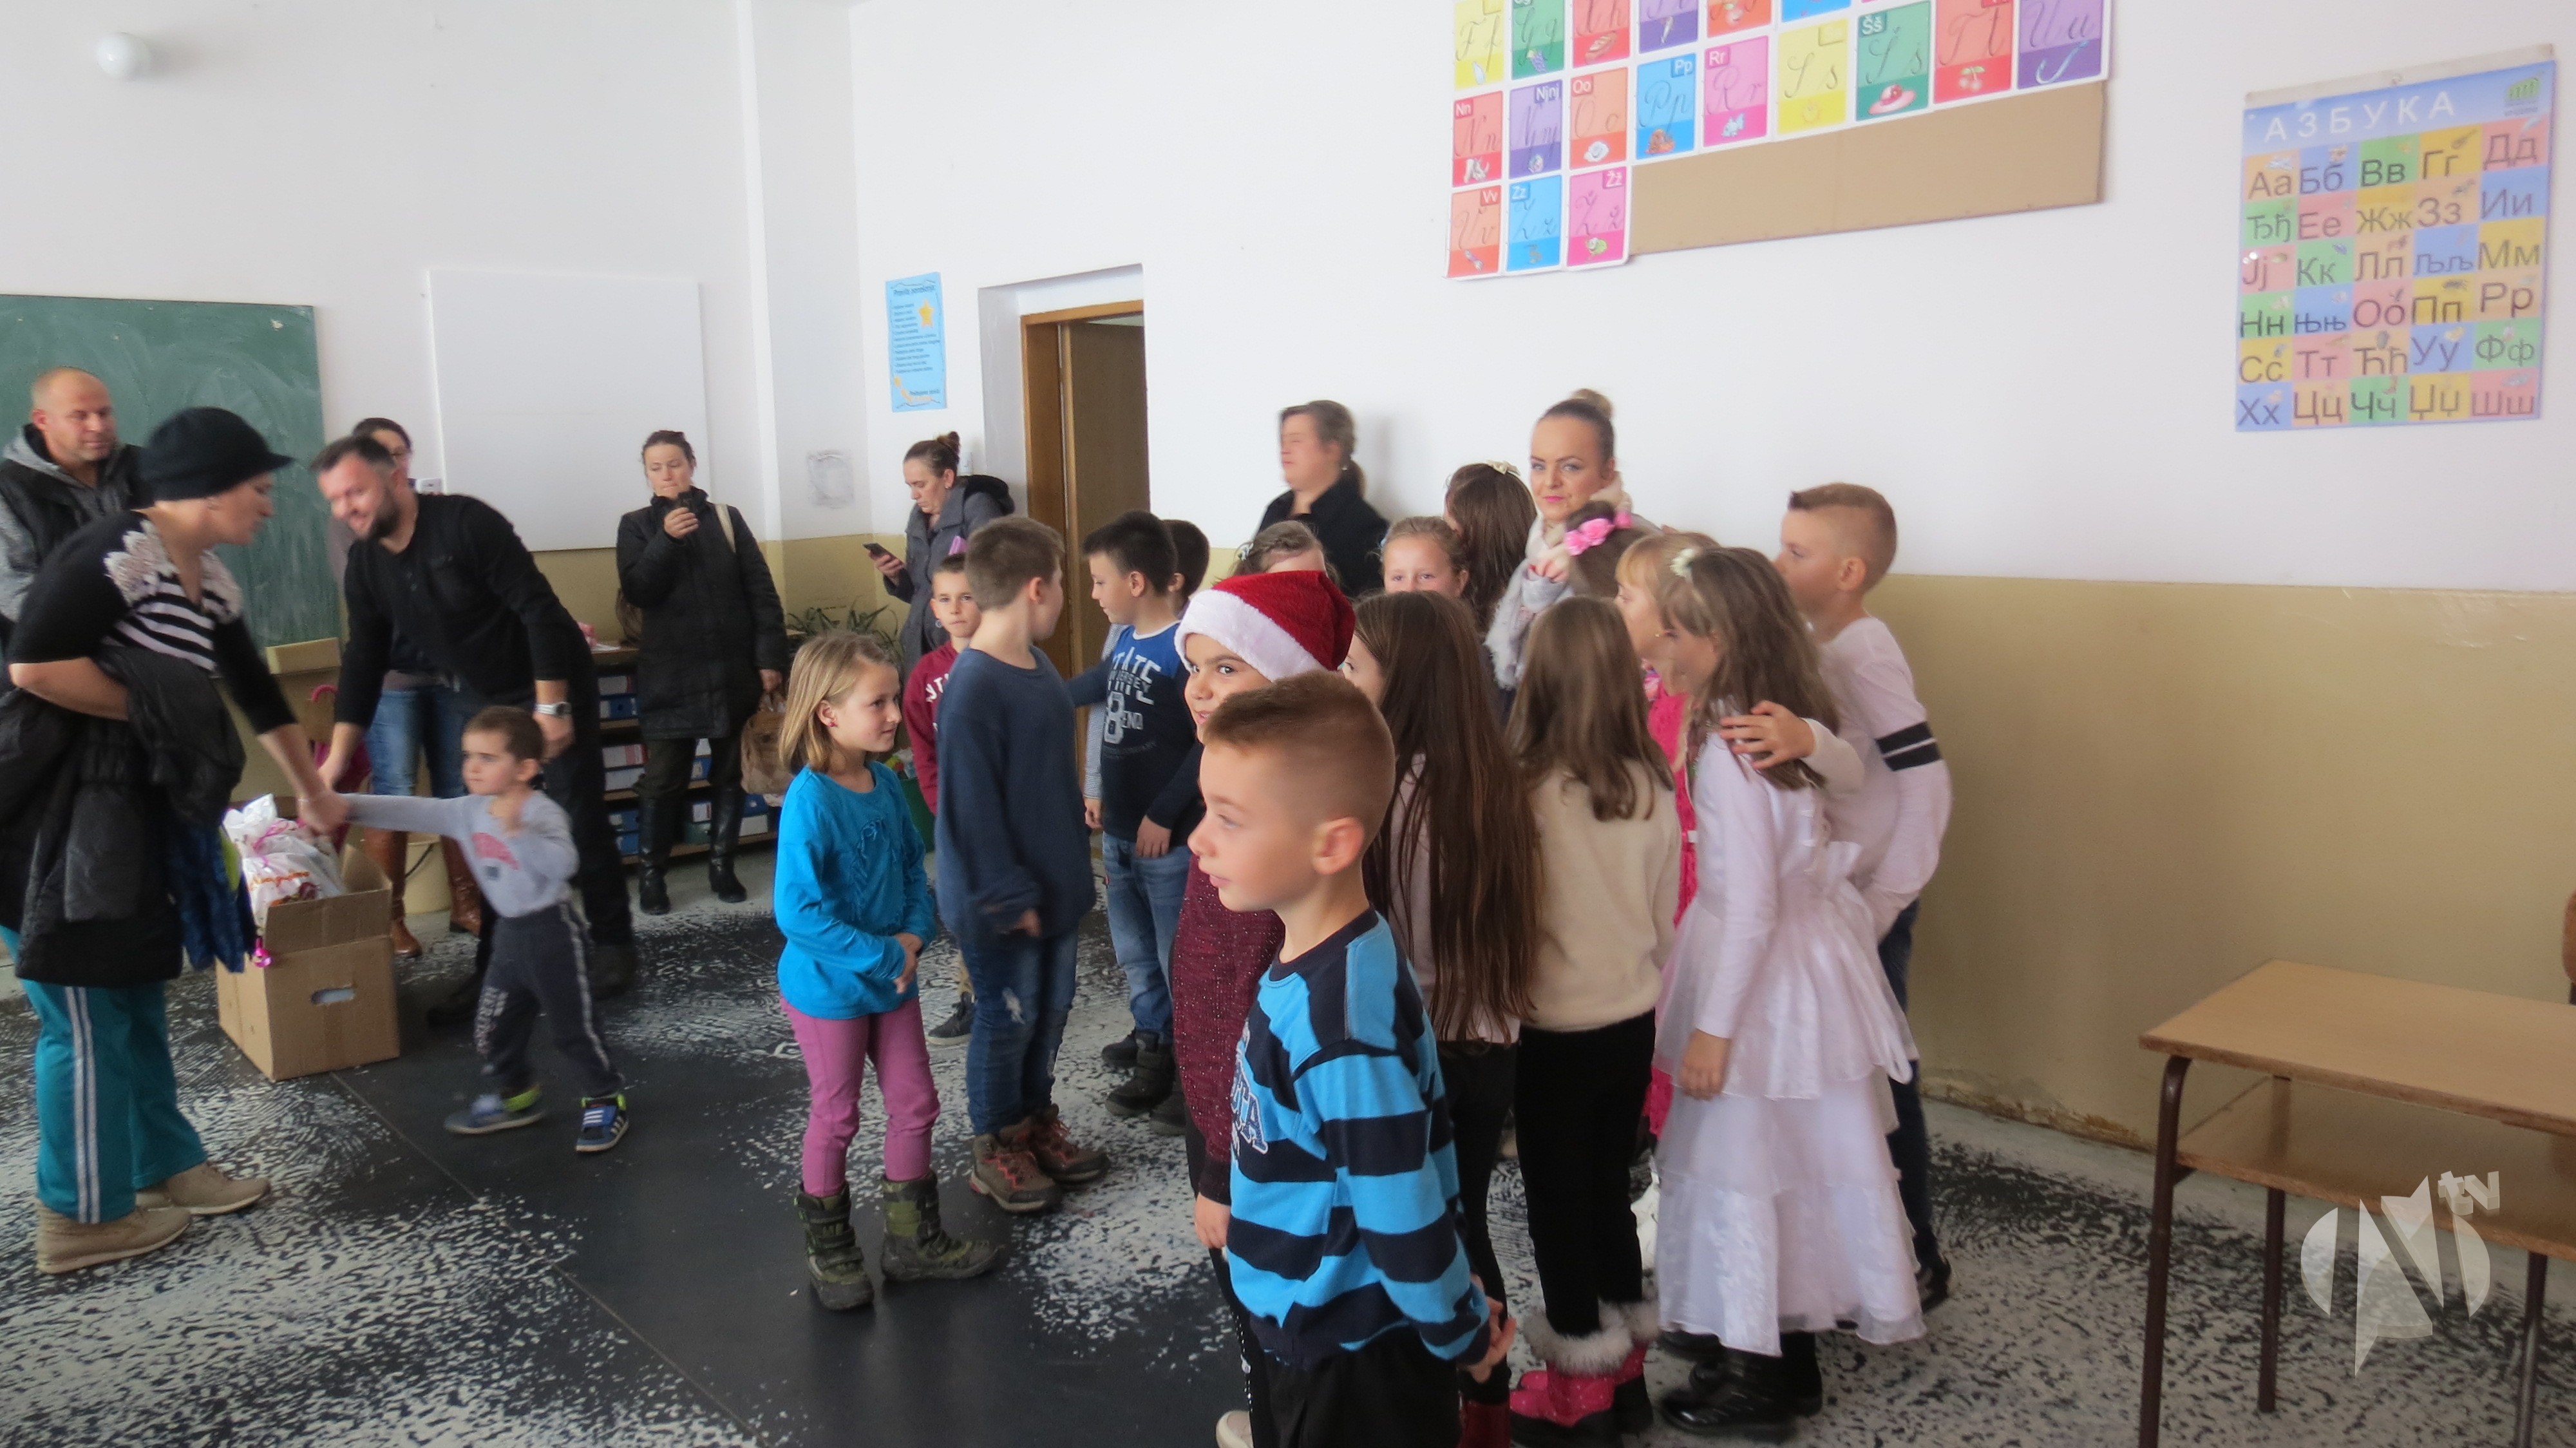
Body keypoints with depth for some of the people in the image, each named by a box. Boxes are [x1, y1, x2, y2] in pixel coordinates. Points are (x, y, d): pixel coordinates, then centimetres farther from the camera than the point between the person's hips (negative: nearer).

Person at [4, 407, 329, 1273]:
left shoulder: (210, 580, 10)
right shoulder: (115, 553, -18)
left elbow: (257, 692, 21)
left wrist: (312, 791, 29)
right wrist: (153, 713, -13)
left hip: (130, 812, 9)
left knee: (135, 1003, 17)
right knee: (86, 1018, 0)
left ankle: (166, 1167, 30)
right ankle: (83, 1217, 13)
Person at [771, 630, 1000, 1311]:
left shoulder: (886, 782, -5)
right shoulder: (811, 801, -25)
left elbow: (915, 866, 5)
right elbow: (798, 912, -30)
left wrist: (916, 935, -13)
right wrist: (884, 956, -25)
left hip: (893, 980, 6)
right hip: (829, 987, -6)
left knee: (916, 1105, 14)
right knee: (836, 1116, 12)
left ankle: (914, 1238, 34)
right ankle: (830, 1250, 34)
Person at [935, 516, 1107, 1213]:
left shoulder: (1038, 666, 4)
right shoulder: (973, 688, -24)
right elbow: (972, 804, -23)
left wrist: (1069, 869, 16)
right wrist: (1010, 895, -18)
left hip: (1053, 884, 8)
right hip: (1004, 900, -8)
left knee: (1051, 1009, 19)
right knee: (1007, 1020, 7)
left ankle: (1038, 1122, 37)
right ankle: (996, 1148, 26)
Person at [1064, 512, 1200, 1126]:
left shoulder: (1183, 649, -18)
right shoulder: (1123, 638, 6)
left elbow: (1206, 746, -20)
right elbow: (1102, 684, 27)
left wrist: (1164, 815, -18)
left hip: (1168, 836, -8)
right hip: (1119, 830, 8)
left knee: (1179, 961, 3)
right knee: (1135, 955, 19)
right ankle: (1153, 1059, 33)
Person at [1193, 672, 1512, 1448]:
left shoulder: (1337, 1021, -32)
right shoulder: (1315, 961, -3)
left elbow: (1403, 1209, -25)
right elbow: (1426, 1137, 7)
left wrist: (1459, 1332, -10)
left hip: (1357, 1355, -8)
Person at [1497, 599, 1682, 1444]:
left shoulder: (1526, 789, -20)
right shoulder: (1654, 787, -5)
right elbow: (1666, 917, 6)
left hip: (1554, 1030, -5)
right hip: (1631, 1023, 5)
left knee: (1558, 1199, 11)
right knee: (1608, 1186, 20)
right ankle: (1625, 1373, 32)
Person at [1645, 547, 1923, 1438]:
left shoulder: (1729, 748, -22)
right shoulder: (1789, 723, 4)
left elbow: (1750, 905, -22)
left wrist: (1712, 1026, -17)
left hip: (1763, 974, -9)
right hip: (1808, 955, 9)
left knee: (1741, 1166, 5)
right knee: (1803, 1160, 17)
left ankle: (1756, 1384, 20)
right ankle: (1792, 1357, 33)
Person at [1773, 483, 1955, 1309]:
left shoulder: (1865, 655, -17)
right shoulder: (1814, 648, 6)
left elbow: (1928, 786, -21)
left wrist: (1881, 906, -19)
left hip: (1866, 906, -7)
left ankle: (1917, 1263, 19)